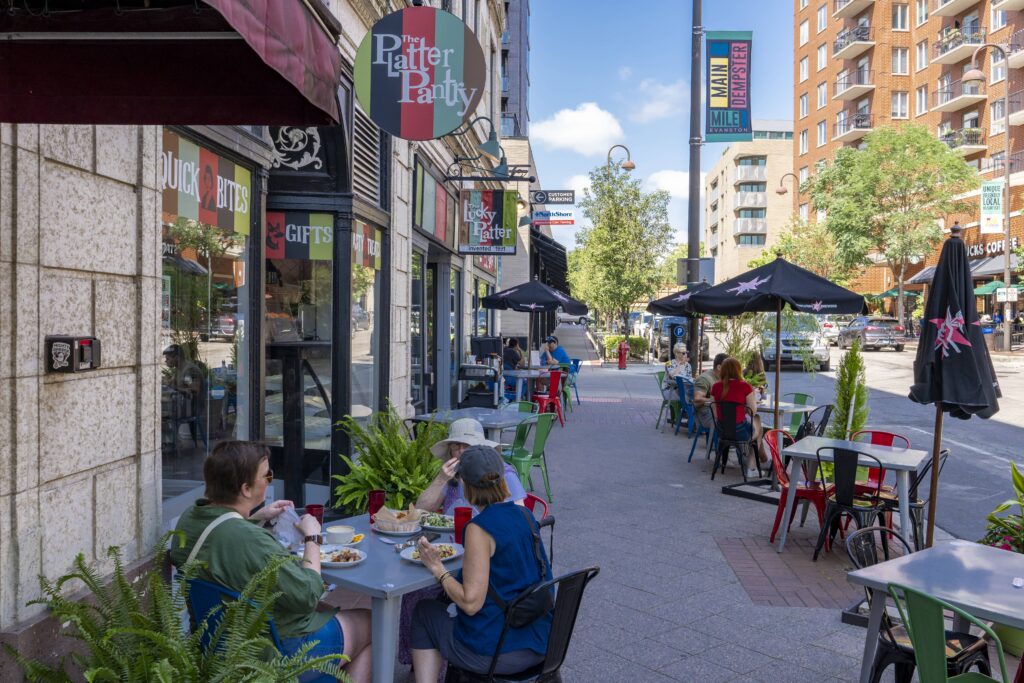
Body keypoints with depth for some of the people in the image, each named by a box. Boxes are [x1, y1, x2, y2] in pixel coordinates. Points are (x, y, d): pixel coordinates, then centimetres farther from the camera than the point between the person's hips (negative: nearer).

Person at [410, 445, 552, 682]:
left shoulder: (480, 528, -20)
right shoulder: (525, 515, 0)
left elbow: (471, 602, -22)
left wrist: (437, 568, -9)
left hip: (497, 653, -7)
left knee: (424, 612, 18)